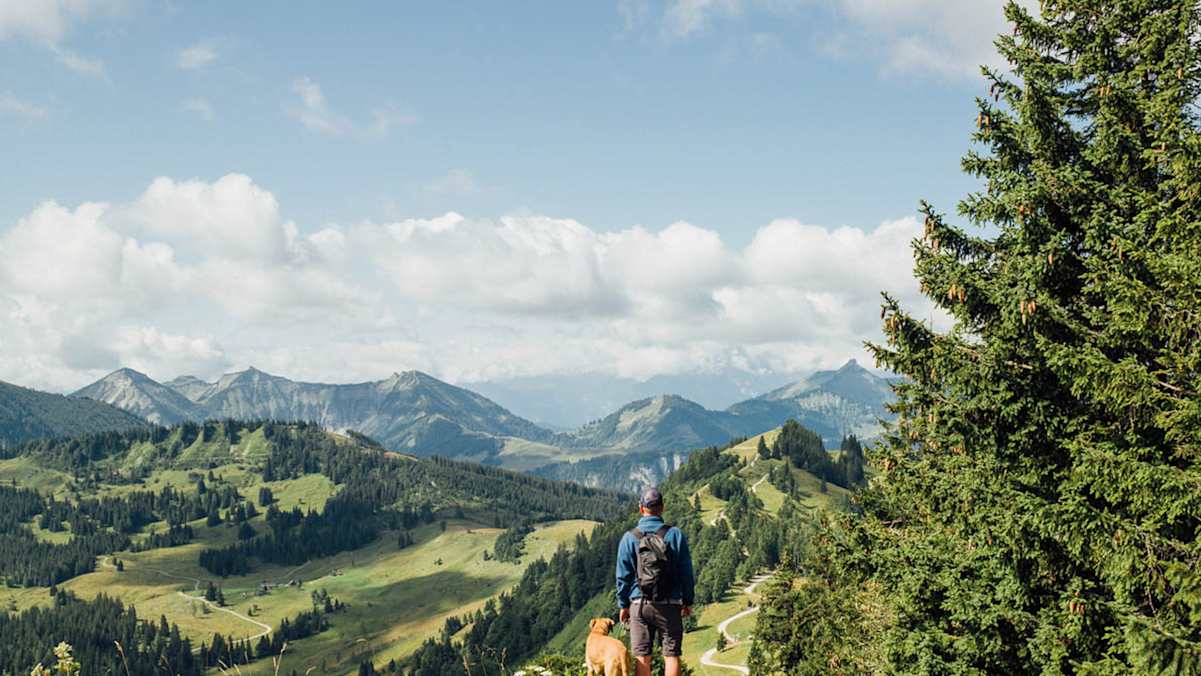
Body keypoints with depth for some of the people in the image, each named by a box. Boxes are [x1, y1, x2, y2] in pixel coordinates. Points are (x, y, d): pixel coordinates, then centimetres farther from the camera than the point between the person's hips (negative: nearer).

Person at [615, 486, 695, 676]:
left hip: (639, 605, 0)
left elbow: (623, 576, 1)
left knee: (642, 657, 4)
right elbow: (686, 572, 2)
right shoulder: (675, 535, -2)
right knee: (671, 654, 3)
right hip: (670, 605, 0)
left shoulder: (629, 538, -2)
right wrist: (688, 601, 12)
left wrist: (623, 605, 12)